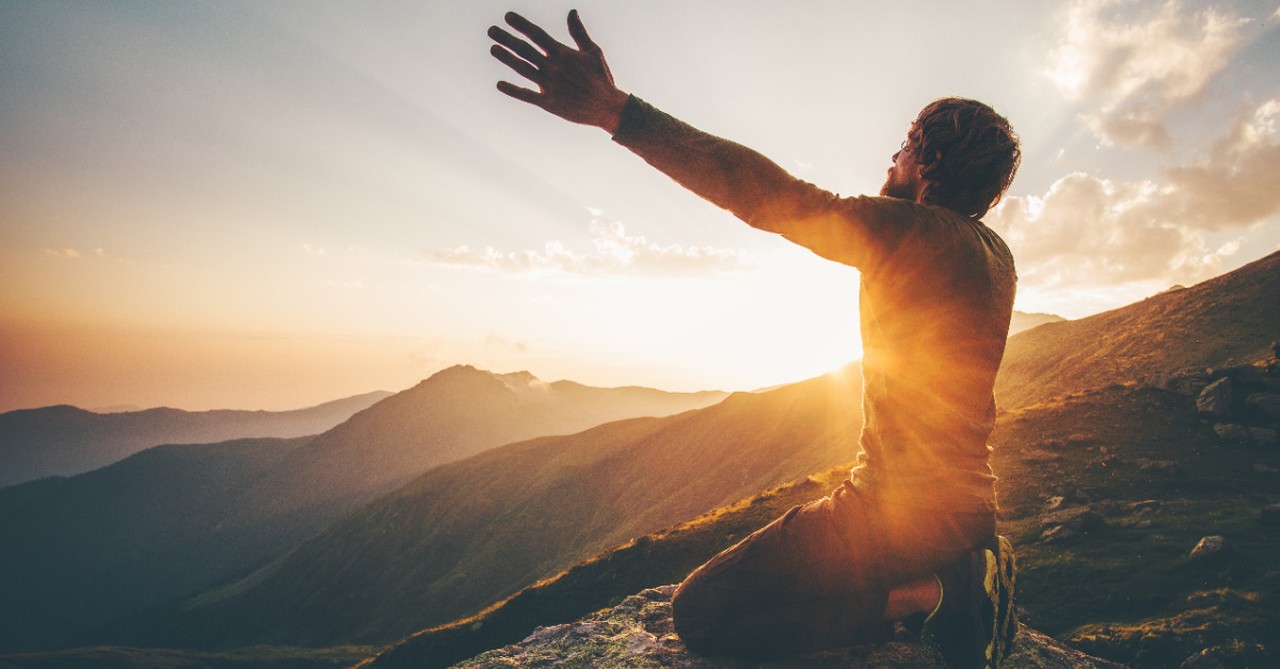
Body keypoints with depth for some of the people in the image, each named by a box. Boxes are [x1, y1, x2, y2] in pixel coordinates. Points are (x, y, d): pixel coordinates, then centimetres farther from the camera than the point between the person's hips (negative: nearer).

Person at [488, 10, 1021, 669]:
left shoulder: (910, 229, -18)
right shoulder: (995, 253, 7)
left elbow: (773, 195, -28)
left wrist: (616, 110, -31)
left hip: (900, 509, -9)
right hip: (971, 509, 10)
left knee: (700, 611, -6)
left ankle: (927, 595, -10)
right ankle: (964, 577, 12)